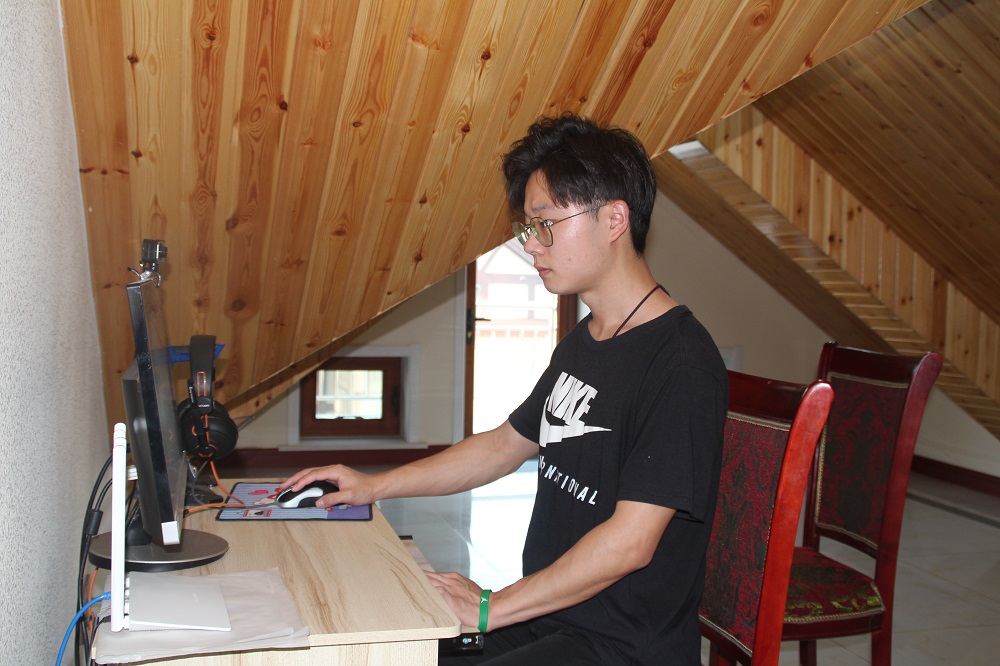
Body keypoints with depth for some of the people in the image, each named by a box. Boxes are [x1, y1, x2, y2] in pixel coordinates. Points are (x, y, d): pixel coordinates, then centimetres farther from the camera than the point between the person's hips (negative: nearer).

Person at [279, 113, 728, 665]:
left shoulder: (682, 365, -20)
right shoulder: (581, 342, 9)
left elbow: (630, 541, -22)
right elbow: (505, 444, 19)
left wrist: (491, 608, -16)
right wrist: (374, 486, 14)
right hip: (547, 618, 8)